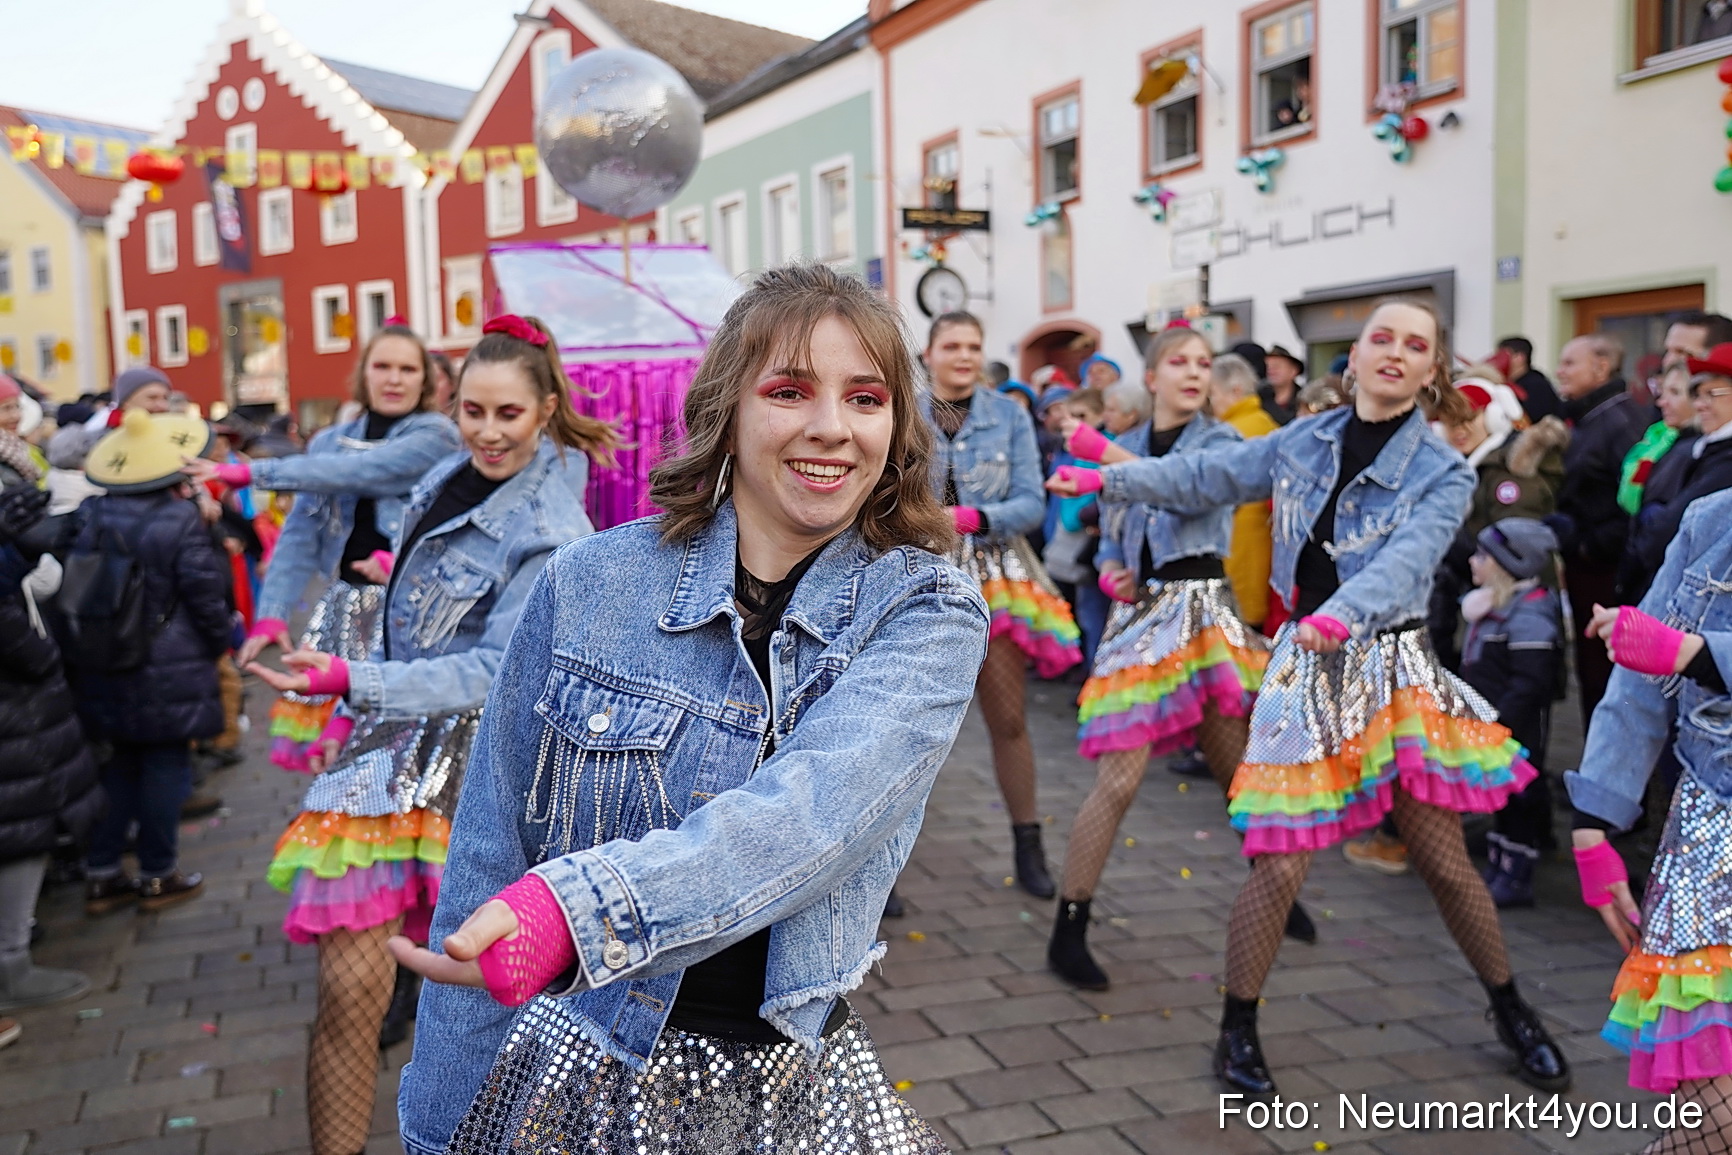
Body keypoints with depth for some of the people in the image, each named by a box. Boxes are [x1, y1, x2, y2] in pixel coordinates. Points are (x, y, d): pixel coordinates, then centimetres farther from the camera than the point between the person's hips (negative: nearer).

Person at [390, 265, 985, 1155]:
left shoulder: (928, 614, -10)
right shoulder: (589, 585, -9)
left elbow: (816, 809, -28)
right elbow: (488, 864, -4)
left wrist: (577, 911, -43)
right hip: (575, 1080, 0)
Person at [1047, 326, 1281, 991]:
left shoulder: (1219, 440, 3)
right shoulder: (1125, 448, 13)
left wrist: (1102, 453, -18)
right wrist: (1110, 576, -2)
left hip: (1204, 610, -1)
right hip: (1139, 612, 1)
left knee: (1239, 773, 5)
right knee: (1120, 779, -9)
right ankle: (1068, 932, -1)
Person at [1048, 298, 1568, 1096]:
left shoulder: (1443, 474, -5)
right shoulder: (1303, 444, 5)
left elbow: (1405, 558, -24)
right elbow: (1204, 477, 15)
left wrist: (1341, 615, -42)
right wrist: (1107, 479, 13)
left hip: (1392, 665, -1)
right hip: (1304, 666, 1)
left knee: (1444, 859, 5)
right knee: (1280, 864, -4)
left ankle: (1511, 1012, 31)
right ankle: (1237, 1028, 14)